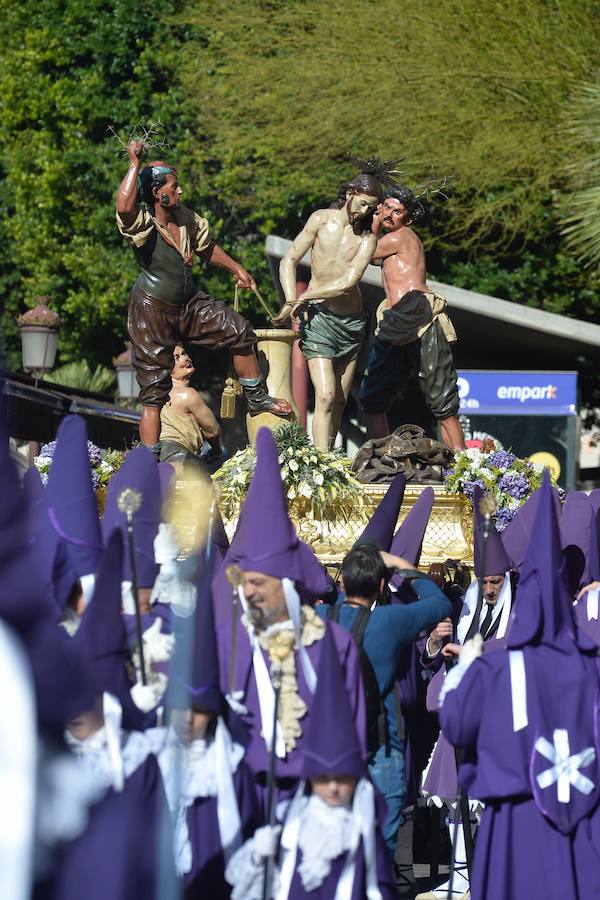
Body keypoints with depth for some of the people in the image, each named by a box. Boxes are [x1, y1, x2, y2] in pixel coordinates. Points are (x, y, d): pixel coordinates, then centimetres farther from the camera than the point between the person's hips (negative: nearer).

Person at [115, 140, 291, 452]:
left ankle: (257, 399, 28)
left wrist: (236, 269, 31)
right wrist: (135, 164, -37)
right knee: (155, 391, -5)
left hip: (188, 303, 7)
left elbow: (207, 247, 21)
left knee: (239, 332, 7)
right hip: (152, 310, -7)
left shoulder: (185, 217, 2)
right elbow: (123, 206, -46)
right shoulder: (142, 224, -21)